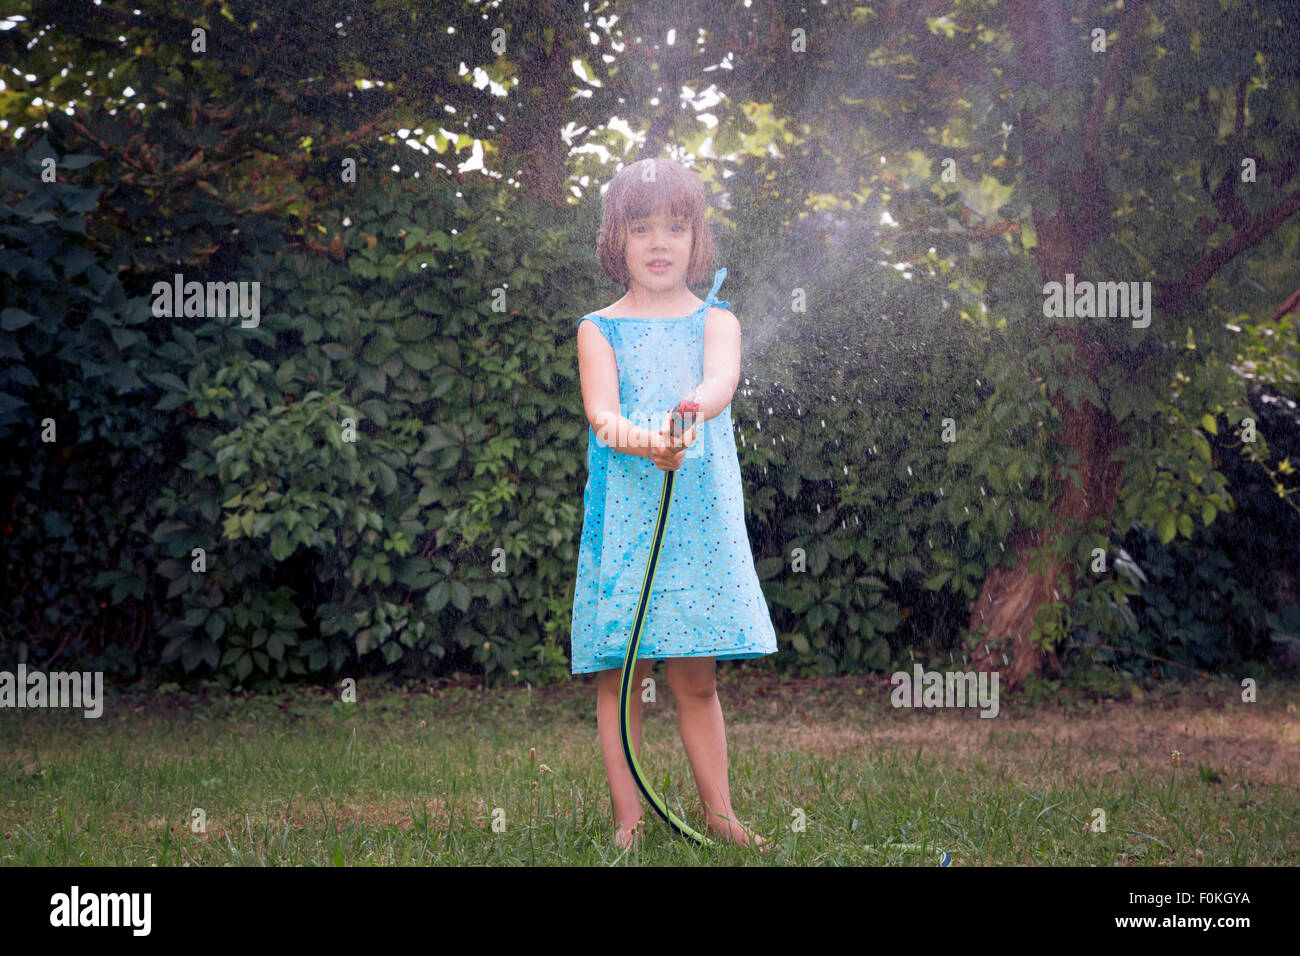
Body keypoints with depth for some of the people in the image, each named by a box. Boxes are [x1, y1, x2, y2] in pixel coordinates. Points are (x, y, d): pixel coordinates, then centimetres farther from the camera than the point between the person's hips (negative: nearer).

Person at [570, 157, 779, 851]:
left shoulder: (715, 321, 7)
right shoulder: (599, 329, 5)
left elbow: (722, 379, -15)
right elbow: (600, 413, -10)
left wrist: (691, 410, -38)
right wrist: (643, 441, -32)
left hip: (700, 522, 1)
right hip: (623, 518, -1)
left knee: (696, 678, 6)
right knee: (621, 677, 1)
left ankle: (718, 812, 18)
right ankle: (628, 819, 11)